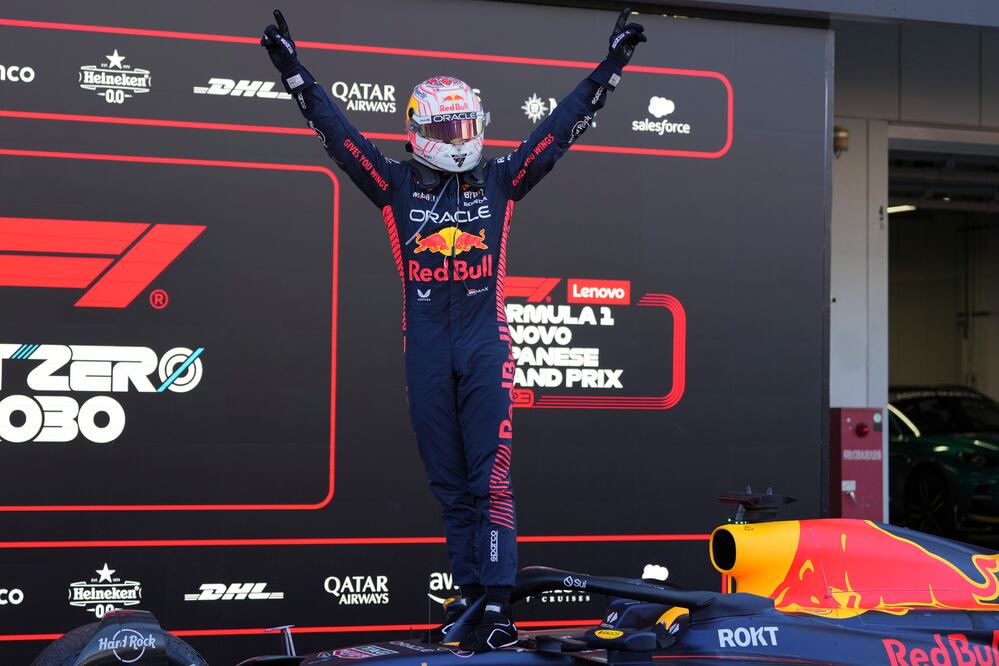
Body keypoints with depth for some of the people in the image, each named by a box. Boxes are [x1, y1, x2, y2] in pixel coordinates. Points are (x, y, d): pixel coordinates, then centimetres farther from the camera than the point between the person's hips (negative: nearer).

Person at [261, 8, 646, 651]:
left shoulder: (500, 180, 8)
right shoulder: (397, 184, 8)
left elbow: (562, 125, 7)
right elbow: (338, 131, 4)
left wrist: (611, 66, 4)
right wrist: (294, 71, -2)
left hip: (486, 340, -2)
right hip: (426, 348, 2)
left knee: (491, 476, -8)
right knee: (448, 478, 8)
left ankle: (499, 602, -9)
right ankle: (469, 586, 18)